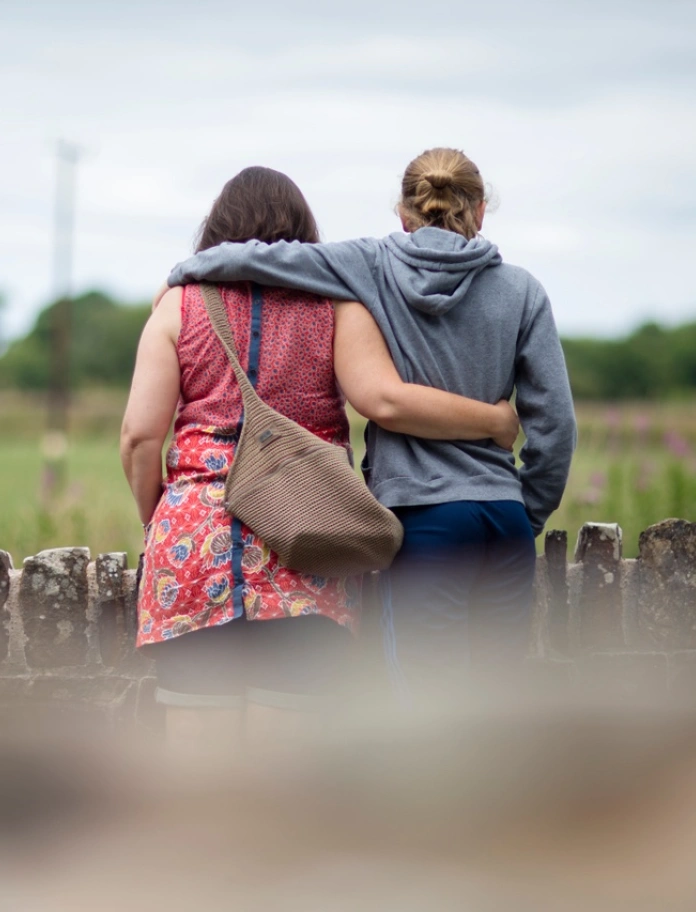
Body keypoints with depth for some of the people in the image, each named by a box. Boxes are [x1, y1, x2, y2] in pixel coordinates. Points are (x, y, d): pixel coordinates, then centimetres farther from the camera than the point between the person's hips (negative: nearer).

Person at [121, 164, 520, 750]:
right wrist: (496, 421, 5)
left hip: (196, 528, 0)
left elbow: (141, 435, 2)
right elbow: (388, 401, -7)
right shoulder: (334, 304, 7)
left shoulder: (181, 302, 10)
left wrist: (155, 525, 17)